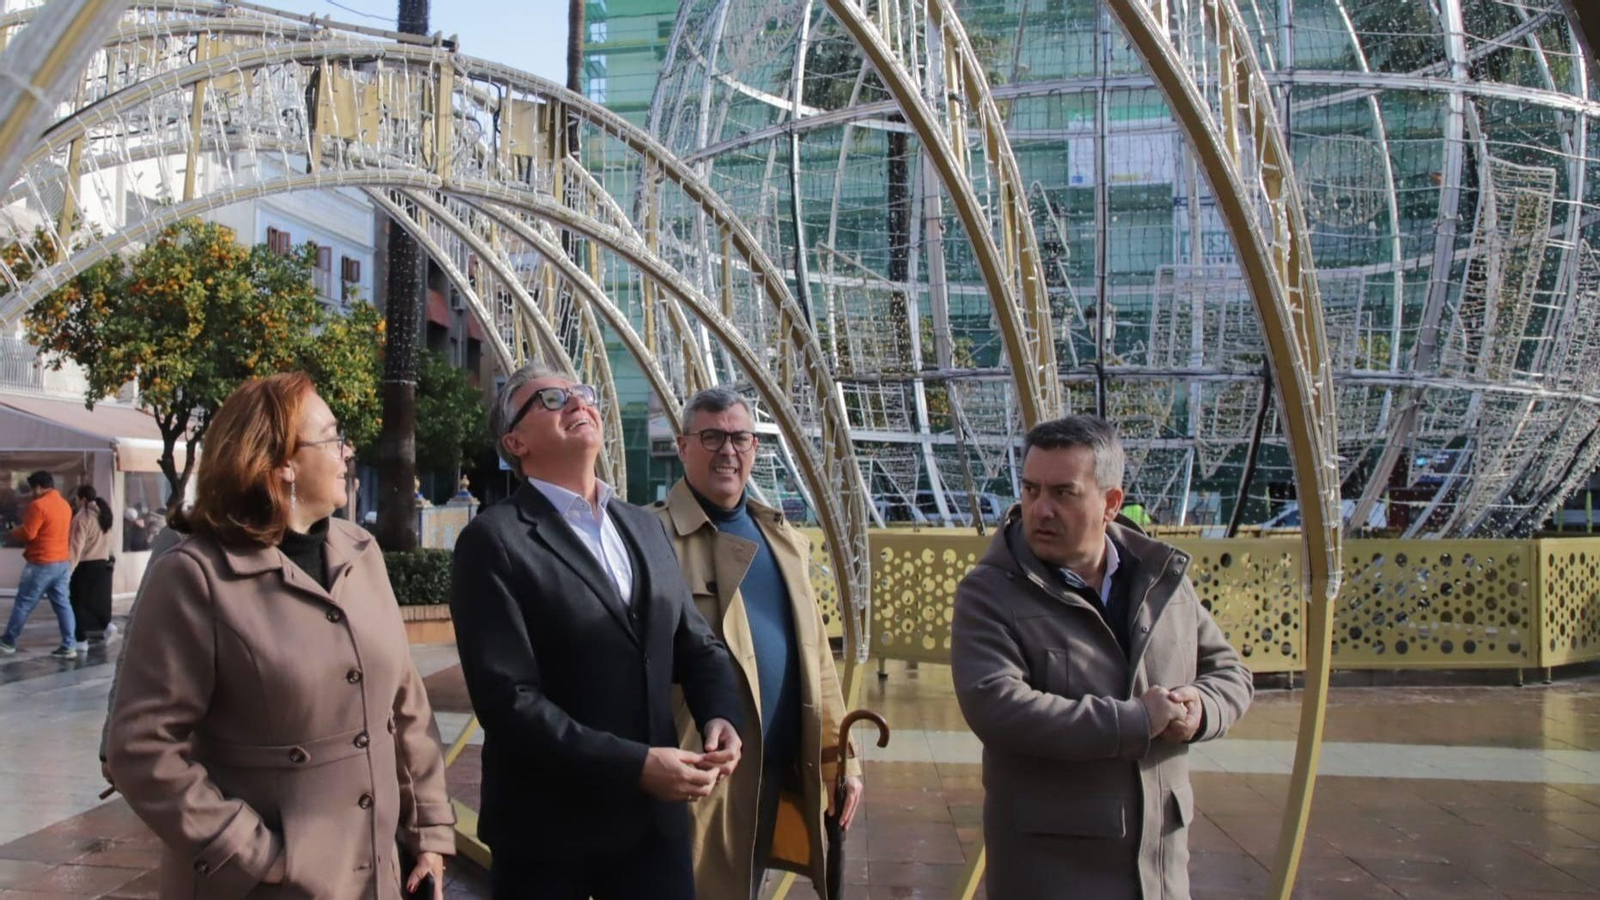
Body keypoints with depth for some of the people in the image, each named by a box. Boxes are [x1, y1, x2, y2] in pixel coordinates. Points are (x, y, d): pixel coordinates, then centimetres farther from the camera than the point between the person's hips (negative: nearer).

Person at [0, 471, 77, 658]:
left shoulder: (38, 505, -15)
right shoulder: (65, 505, 11)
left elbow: (27, 533, -16)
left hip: (41, 564, -7)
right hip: (63, 562, 7)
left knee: (23, 604, 6)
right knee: (62, 604, 5)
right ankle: (69, 646, 1)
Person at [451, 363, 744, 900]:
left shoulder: (644, 526, 9)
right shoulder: (495, 539, -11)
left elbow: (697, 645, 13)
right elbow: (507, 699, -18)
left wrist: (720, 715, -7)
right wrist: (634, 764, -21)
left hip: (655, 815, 5)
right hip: (551, 829, -5)